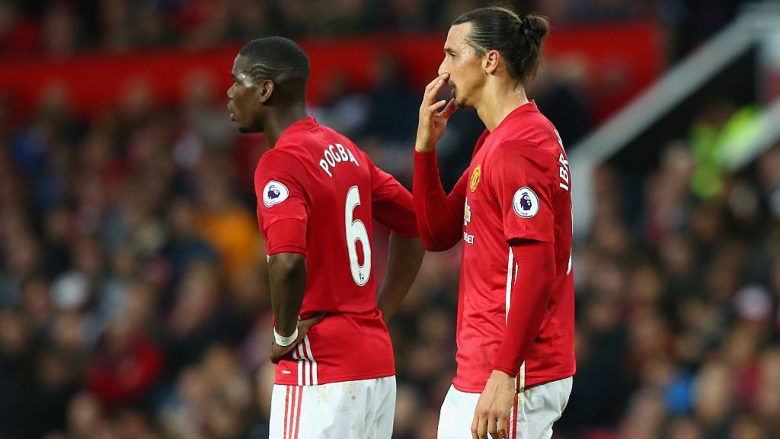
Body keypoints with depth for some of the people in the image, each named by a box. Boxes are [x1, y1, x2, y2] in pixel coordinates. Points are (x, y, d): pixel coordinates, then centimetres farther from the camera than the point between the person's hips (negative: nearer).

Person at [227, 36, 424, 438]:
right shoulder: (345, 151, 13)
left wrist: (284, 336, -13)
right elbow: (415, 224, 22)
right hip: (377, 363, 9)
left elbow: (288, 263, -29)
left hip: (318, 372, -9)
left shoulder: (280, 163, -14)